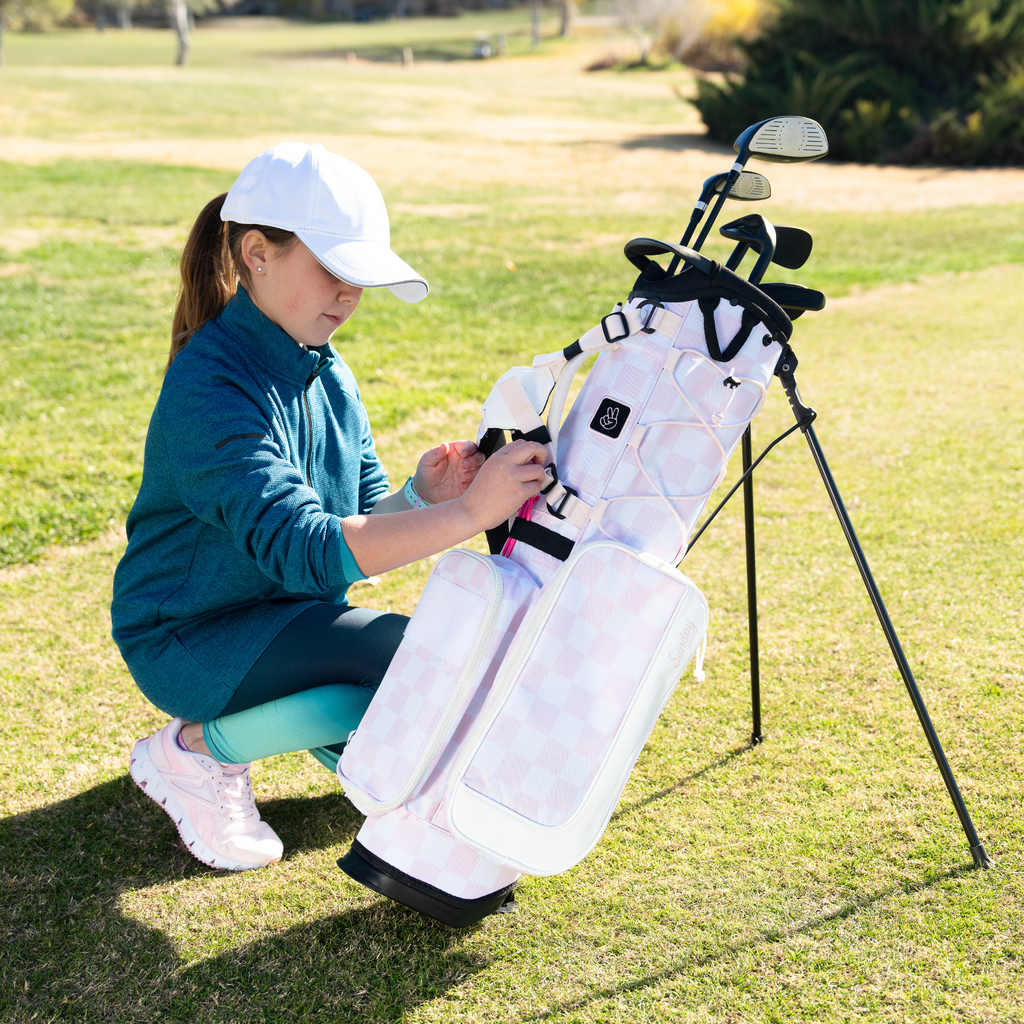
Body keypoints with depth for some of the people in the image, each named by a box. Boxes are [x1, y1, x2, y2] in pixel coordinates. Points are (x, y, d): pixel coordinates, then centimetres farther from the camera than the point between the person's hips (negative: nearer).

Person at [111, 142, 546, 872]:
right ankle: (199, 748, -9)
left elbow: (363, 528, 1)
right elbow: (305, 549, -37)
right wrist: (466, 514, -44)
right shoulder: (211, 383, -26)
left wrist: (420, 498, -21)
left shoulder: (325, 370, 2)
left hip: (290, 617, 8)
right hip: (190, 639, -8)